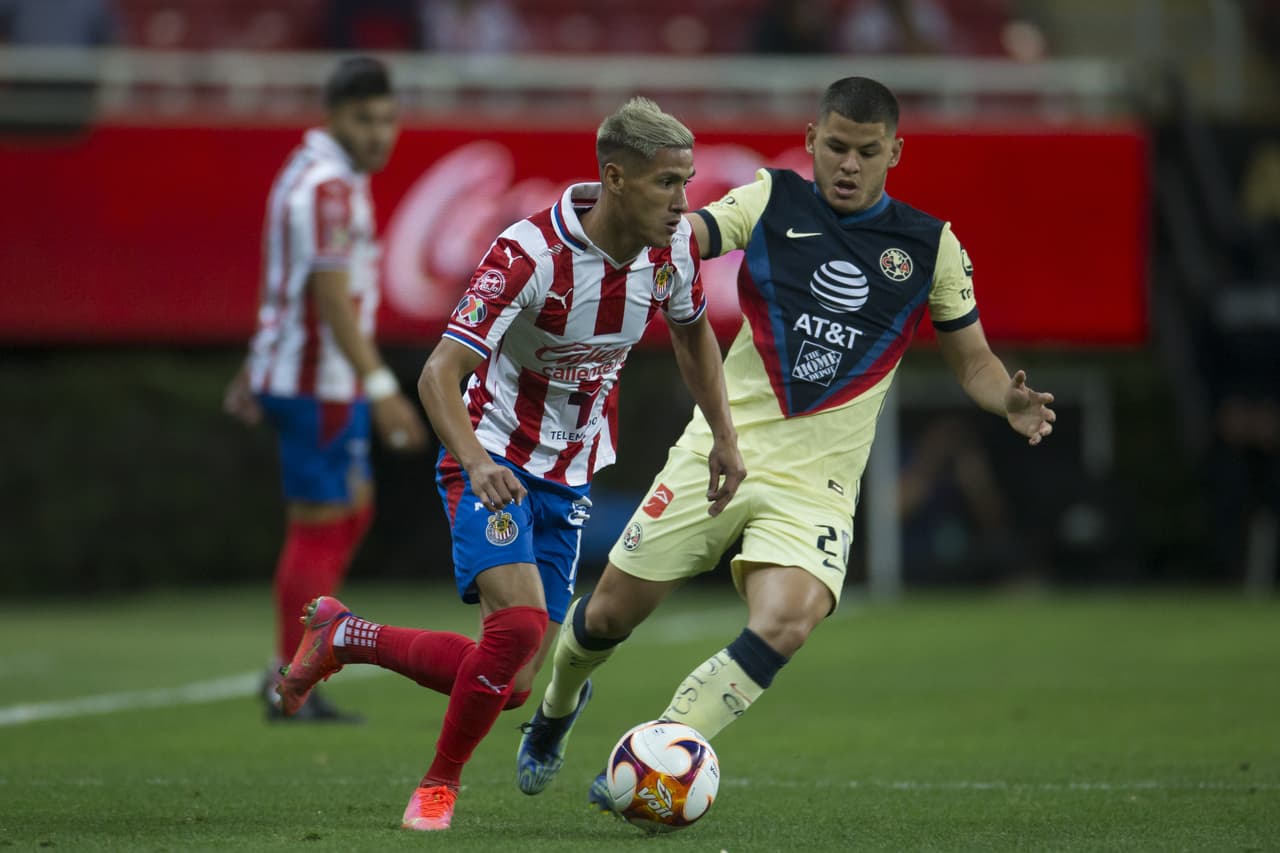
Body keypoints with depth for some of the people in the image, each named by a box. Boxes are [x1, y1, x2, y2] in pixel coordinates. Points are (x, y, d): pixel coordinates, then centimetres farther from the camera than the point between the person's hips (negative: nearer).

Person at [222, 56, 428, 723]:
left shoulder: (310, 171, 14)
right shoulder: (329, 186, -18)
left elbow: (282, 279, 22)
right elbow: (332, 296, -26)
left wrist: (255, 368, 28)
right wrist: (380, 386, -30)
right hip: (320, 383, -10)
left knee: (353, 510, 17)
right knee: (320, 523, -4)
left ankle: (291, 665, 17)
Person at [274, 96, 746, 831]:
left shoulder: (675, 246, -7)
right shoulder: (529, 254, -26)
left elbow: (693, 331, 16)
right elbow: (441, 372, -29)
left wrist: (724, 436, 10)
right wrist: (477, 462, -45)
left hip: (569, 479, 6)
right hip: (494, 460, -6)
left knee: (512, 683, 2)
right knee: (520, 623, -29)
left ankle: (341, 638, 26)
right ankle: (439, 786, -5)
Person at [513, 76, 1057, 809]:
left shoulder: (931, 246, 3)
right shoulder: (773, 202, 1)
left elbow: (973, 360, 11)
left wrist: (1010, 400, -11)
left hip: (815, 485, 0)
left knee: (783, 626, -27)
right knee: (611, 614, 7)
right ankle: (558, 705, 41)